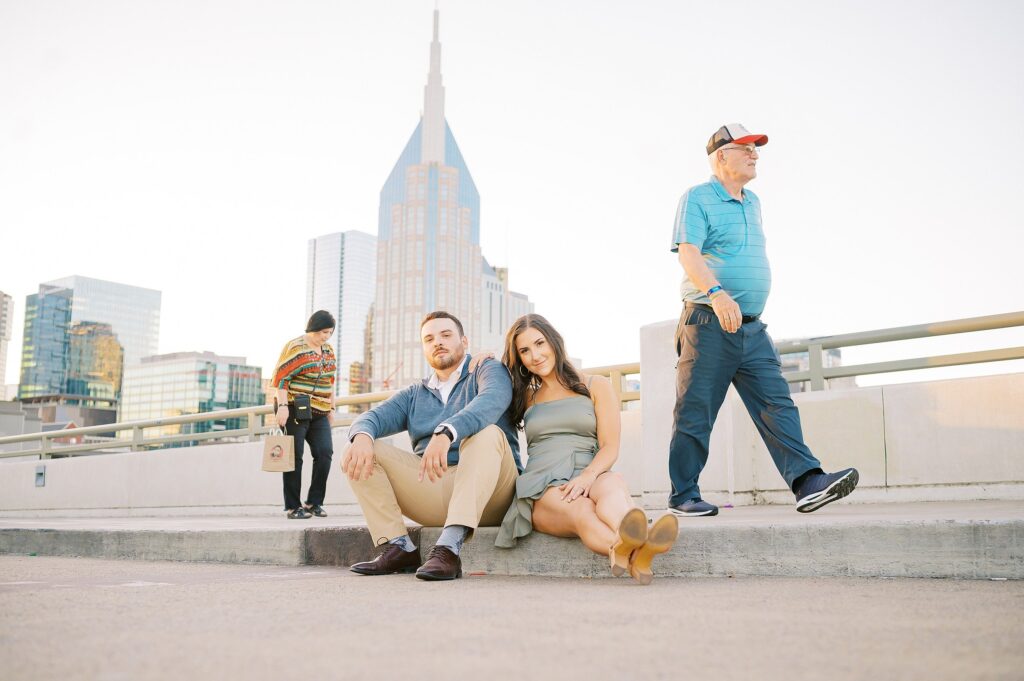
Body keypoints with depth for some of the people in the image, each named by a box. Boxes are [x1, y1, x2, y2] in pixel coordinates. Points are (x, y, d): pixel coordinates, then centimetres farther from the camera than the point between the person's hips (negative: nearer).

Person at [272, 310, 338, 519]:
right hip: (295, 411, -6)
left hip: (319, 413, 6)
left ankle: (314, 502, 2)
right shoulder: (295, 347, -7)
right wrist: (282, 406, -19)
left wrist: (331, 409, 18)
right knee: (294, 457, -3)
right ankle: (293, 507, 3)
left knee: (325, 453, -6)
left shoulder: (328, 350, 14)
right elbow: (281, 378, -12)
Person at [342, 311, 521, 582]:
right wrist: (362, 436, -22)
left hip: (486, 493, -4)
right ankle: (398, 547, -19)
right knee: (359, 453, -8)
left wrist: (446, 433, -37)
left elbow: (492, 399, -18)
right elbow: (373, 416, 5)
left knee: (487, 433, -33)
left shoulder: (488, 370, 7)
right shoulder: (414, 394, 22)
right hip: (428, 486, 4)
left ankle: (449, 547, -42)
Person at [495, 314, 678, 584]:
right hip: (541, 491, 0)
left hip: (588, 482, 0)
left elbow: (610, 448, 4)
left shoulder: (596, 386, 16)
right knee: (582, 510, -38)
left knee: (612, 483, -39)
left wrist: (587, 477, -18)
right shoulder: (526, 397, 26)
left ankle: (626, 548, -74)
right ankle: (634, 556, -72)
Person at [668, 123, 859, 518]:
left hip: (752, 327, 7)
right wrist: (716, 293, -34)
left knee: (777, 404, -4)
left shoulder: (753, 203, 21)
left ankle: (808, 484, -11)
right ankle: (683, 496, 5)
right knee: (695, 413, -2)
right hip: (709, 323, -7)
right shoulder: (697, 198, -3)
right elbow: (688, 252, -17)